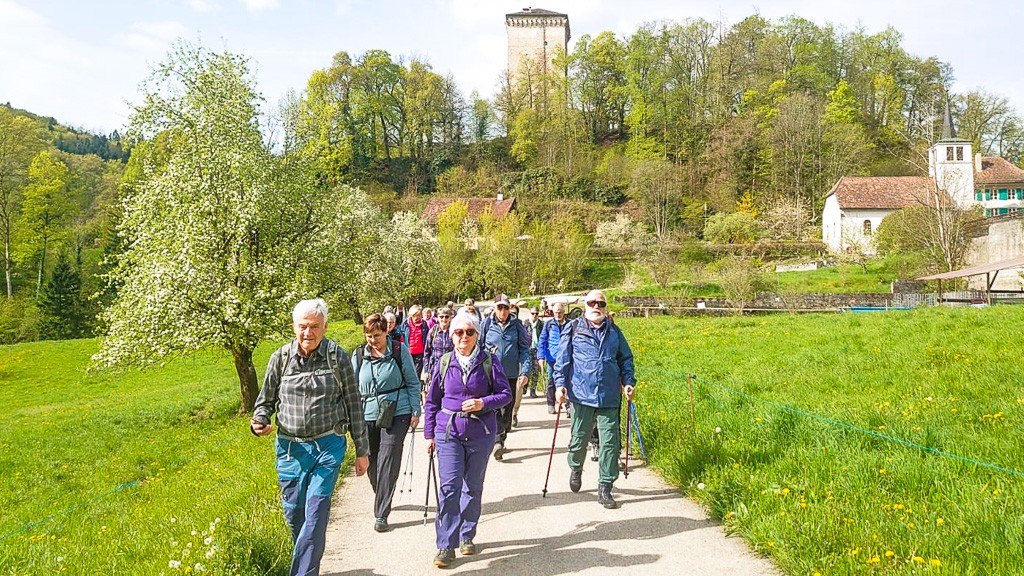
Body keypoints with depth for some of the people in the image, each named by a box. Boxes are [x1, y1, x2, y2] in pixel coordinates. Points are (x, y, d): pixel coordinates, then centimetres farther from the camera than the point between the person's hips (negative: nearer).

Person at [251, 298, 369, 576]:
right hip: (290, 447, 3)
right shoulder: (280, 358, -2)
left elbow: (353, 405, 1)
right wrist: (259, 421, -13)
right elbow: (266, 401, 11)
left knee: (316, 515, -9)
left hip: (328, 446, -3)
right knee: (293, 513, 14)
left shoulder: (338, 357, -6)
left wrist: (362, 450, 3)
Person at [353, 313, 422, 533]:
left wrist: (415, 410, 0)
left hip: (397, 414, -3)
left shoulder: (400, 350, -3)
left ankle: (381, 515, -1)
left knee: (388, 464, -7)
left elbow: (413, 382, 3)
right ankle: (382, 499, 40)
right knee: (371, 463, 13)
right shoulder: (359, 355, 3)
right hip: (368, 416, 3)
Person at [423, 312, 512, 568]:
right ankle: (446, 546, 0)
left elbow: (506, 394, -1)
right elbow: (432, 401, 9)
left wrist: (483, 403, -19)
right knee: (449, 487, -8)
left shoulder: (489, 361, -3)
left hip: (481, 434, 0)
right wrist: (429, 434, 8)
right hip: (449, 433, 0)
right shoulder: (444, 363, 2)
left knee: (473, 487, 13)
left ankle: (467, 536, 30)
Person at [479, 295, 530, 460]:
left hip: (511, 374, 2)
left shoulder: (516, 325, 3)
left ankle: (500, 440, 24)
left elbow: (524, 349, 2)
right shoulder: (487, 324, 1)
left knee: (507, 408, 10)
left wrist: (525, 372, -8)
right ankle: (497, 441, -21)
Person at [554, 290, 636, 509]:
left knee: (610, 442, -1)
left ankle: (605, 488, 9)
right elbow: (562, 359, 3)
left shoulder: (614, 332, 12)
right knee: (579, 438, 10)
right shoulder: (573, 329, 4)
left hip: (609, 398, 2)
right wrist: (560, 384, -6)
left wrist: (628, 382, 8)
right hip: (581, 395, -1)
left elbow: (626, 358, 19)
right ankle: (575, 469, 40)